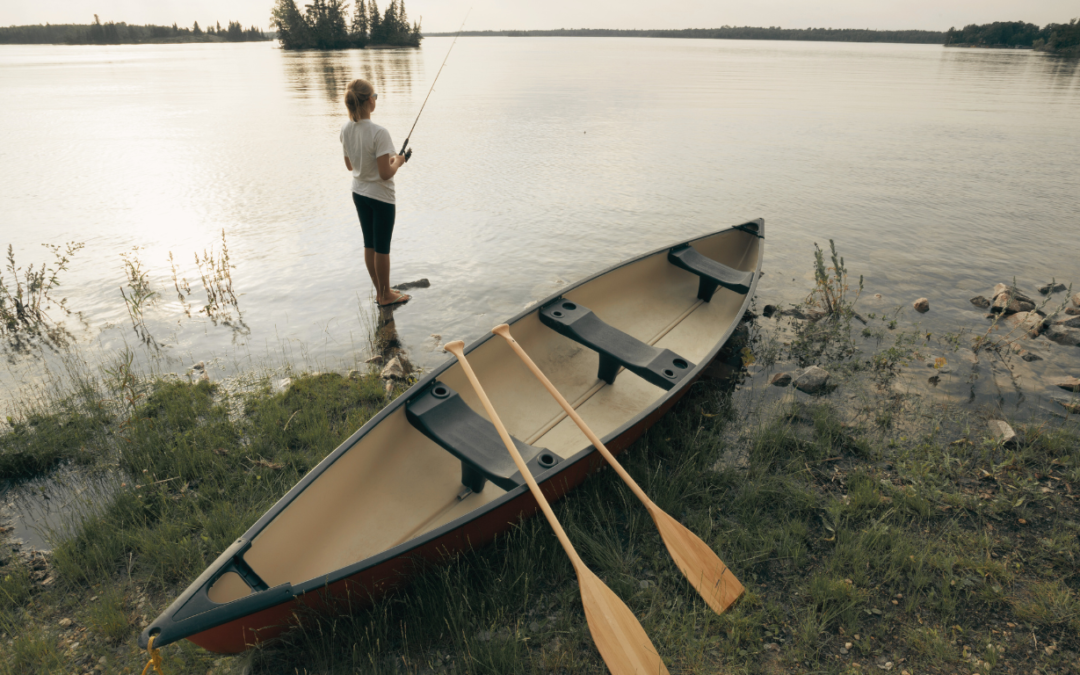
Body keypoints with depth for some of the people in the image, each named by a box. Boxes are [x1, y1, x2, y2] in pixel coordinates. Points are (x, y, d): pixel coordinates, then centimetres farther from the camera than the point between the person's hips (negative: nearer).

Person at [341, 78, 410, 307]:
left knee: (369, 244, 15)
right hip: (381, 196, -7)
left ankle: (380, 291, 28)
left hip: (359, 193, 7)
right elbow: (385, 173, -25)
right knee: (382, 247, 6)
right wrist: (397, 161, -5)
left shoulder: (346, 129, -2)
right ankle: (386, 295, 20)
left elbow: (350, 165, 9)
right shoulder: (378, 133, -24)